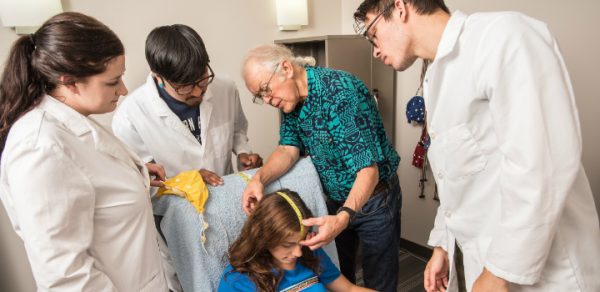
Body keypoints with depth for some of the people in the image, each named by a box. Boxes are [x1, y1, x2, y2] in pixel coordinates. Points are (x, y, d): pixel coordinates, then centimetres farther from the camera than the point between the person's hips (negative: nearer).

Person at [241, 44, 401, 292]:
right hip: (336, 199, 7)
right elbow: (289, 149, -11)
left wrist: (343, 218, -45)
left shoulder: (340, 91, -29)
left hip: (373, 197, -6)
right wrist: (259, 178, -30)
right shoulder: (291, 99, -4)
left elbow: (368, 169, -32)